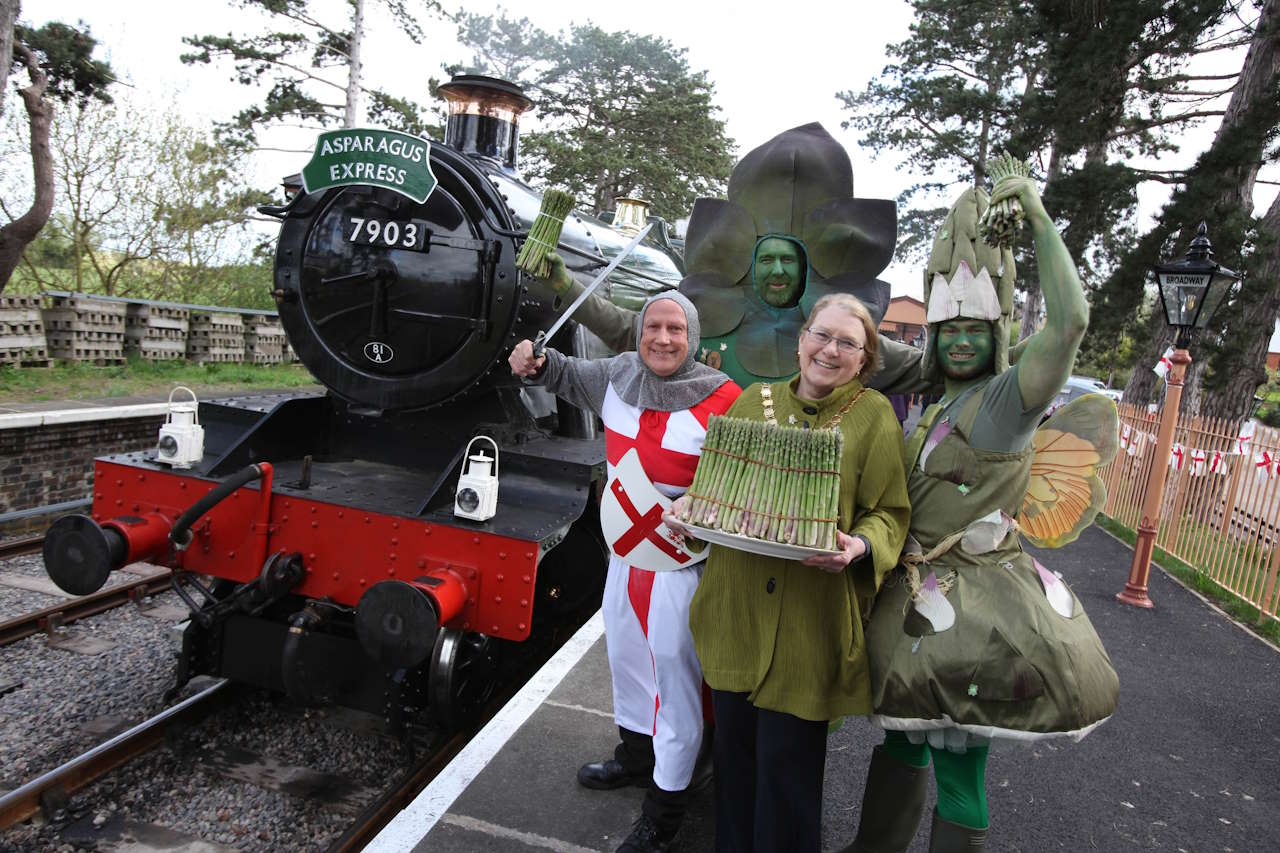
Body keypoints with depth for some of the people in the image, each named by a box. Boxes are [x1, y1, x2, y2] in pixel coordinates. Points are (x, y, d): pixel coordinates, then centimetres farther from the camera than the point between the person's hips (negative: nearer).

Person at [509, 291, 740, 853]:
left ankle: (666, 808, 23)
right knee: (624, 651, 23)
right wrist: (538, 363, -1)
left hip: (679, 562, -7)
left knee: (673, 670, 4)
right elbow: (570, 377, 19)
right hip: (624, 552, 7)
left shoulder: (720, 400, -19)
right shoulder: (619, 376, -1)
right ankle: (636, 755, 49)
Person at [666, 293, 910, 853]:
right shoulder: (754, 400, 8)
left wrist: (858, 546, -21)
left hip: (811, 619, -3)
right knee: (733, 744, 14)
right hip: (737, 607, 3)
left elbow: (889, 513, -1)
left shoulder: (874, 414, 0)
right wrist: (688, 508, -5)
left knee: (788, 760, 6)